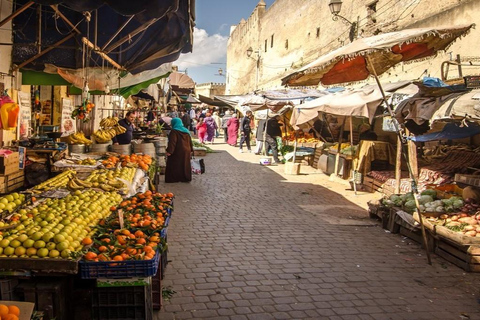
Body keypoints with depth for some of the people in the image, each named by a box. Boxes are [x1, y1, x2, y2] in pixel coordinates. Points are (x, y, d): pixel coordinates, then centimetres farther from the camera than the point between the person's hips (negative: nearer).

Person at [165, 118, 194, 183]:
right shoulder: (186, 131, 12)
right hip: (186, 151, 7)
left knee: (174, 166, 1)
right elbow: (190, 141, 15)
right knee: (185, 165, 14)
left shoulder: (174, 131, -11)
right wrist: (191, 150, 19)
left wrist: (169, 151, -24)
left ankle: (174, 178, 0)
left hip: (177, 152, -7)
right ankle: (186, 178, 17)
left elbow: (172, 142, -21)